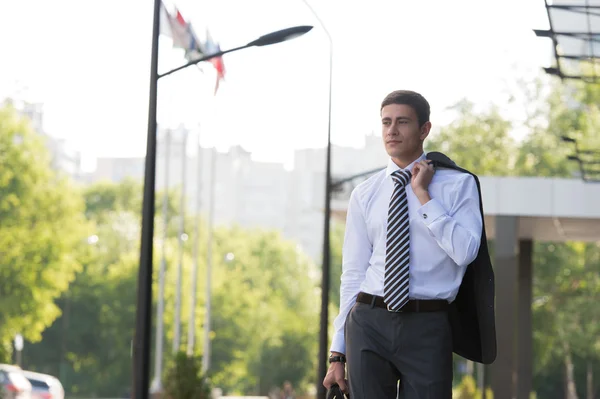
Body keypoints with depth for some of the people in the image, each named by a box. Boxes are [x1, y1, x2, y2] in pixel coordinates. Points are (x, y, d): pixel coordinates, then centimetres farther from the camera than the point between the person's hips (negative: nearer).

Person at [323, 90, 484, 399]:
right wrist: (338, 353, 7)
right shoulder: (364, 195, 10)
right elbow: (352, 277, 10)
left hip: (426, 328, -2)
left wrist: (424, 196, -10)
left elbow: (465, 252, -12)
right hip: (369, 323, 2)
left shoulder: (457, 185, 3)